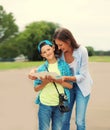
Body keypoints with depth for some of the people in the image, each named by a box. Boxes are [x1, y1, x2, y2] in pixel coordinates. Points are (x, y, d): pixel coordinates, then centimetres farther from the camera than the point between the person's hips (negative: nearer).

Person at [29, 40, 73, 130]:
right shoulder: (40, 69, 1)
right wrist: (45, 83, -14)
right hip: (44, 104, 0)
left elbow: (70, 85, -4)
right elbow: (36, 89, 4)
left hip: (59, 104, 0)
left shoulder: (64, 65, -1)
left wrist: (56, 80, -18)